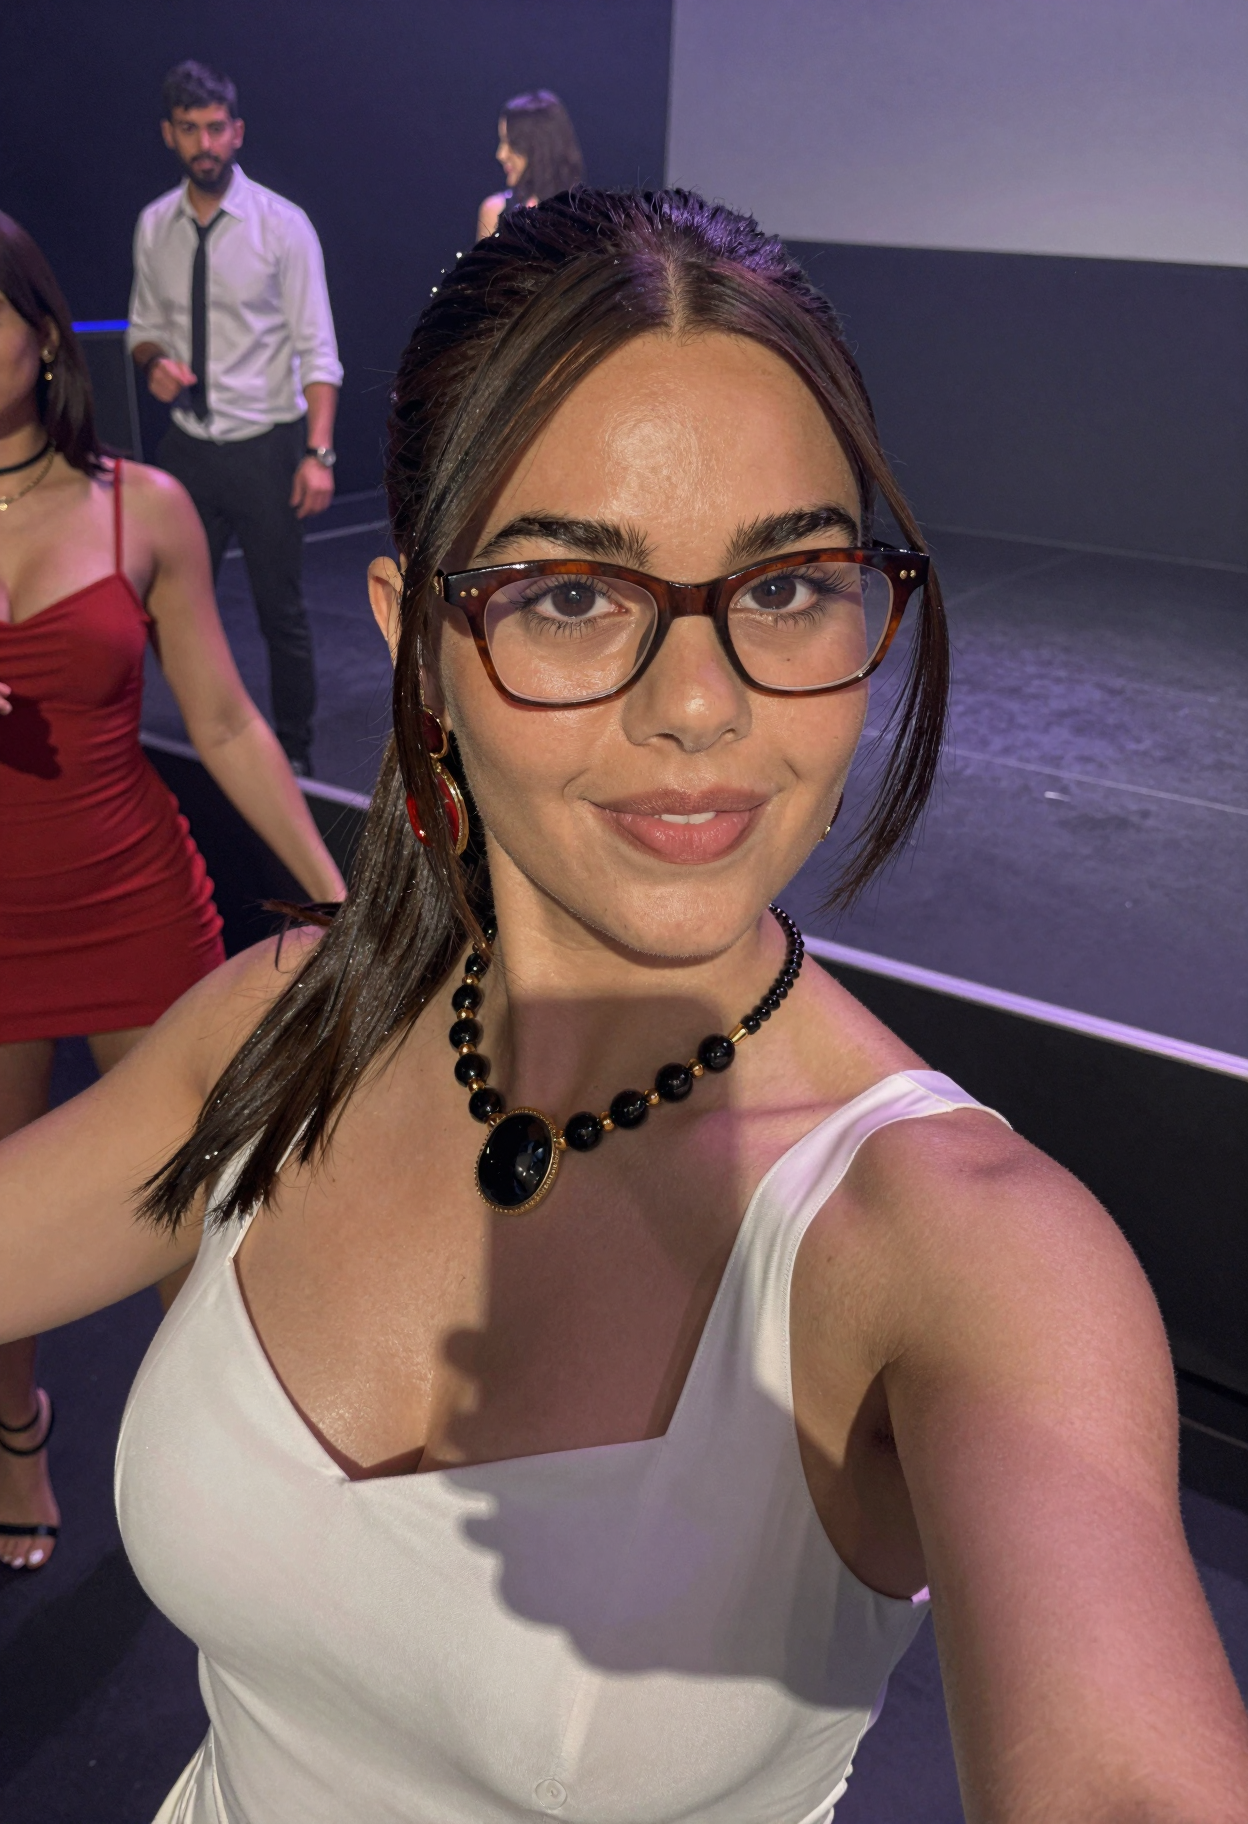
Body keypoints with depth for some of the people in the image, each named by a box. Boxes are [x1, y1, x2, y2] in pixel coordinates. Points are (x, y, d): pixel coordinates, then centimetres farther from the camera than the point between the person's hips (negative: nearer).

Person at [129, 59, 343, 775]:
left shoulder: (281, 224, -8)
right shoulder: (154, 226, 5)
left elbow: (318, 348, -11)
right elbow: (145, 324, 17)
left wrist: (319, 452, -20)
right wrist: (153, 359, -7)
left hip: (266, 447, -4)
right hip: (189, 446, 5)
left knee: (283, 612, 3)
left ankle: (295, 755, 18)